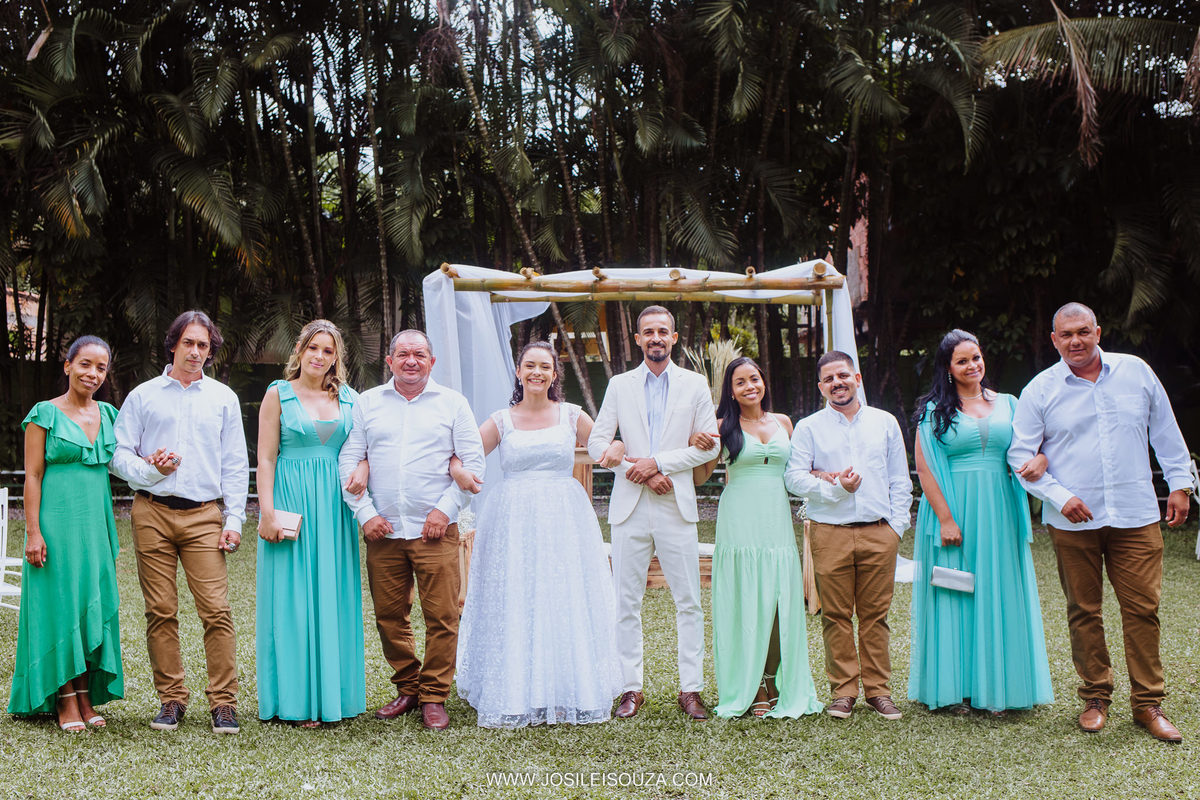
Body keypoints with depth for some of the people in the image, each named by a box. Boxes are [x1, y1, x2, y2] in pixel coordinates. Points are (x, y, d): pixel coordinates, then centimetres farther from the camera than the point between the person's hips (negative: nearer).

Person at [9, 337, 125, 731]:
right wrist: (33, 532, -13)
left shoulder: (108, 414, 10)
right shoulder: (45, 414, -4)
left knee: (95, 605, 6)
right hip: (58, 521, -5)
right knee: (61, 604, -1)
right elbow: (32, 476, -6)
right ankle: (66, 699, 6)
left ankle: (87, 696, 14)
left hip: (97, 522, 5)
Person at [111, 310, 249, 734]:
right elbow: (120, 454, 10)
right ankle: (171, 699, 11)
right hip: (152, 512, 0)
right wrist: (148, 470, -10)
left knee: (217, 609, -9)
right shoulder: (143, 396, 13)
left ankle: (223, 702, -3)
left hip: (204, 515, 0)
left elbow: (235, 464, 11)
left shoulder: (223, 398, 15)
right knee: (161, 611, 0)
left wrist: (234, 519, 2)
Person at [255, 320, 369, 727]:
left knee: (334, 596, 5)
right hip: (291, 499, -3)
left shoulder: (348, 398, 10)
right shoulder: (279, 394, 1)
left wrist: (363, 469, -11)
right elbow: (266, 458, -2)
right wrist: (267, 512, -10)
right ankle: (295, 698, 6)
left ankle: (331, 693, 13)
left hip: (334, 504, 3)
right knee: (292, 598, -1)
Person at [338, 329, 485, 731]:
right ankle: (407, 689, 21)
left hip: (435, 530, -2)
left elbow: (474, 463, 3)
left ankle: (434, 697, 8)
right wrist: (365, 513, -3)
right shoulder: (367, 403, 10)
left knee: (442, 617, -4)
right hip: (382, 530, 2)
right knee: (389, 617, 6)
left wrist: (445, 509, -7)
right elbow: (348, 461, 8)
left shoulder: (452, 403, 6)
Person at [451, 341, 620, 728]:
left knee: (566, 605, 1)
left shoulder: (572, 416, 8)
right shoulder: (501, 421, 7)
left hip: (564, 521, 0)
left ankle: (570, 694, 11)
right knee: (514, 606, -1)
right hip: (513, 520, 0)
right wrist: (457, 469, -18)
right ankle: (517, 697, 7)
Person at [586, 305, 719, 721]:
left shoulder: (695, 384, 8)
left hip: (676, 504, -1)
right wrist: (640, 473, -7)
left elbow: (709, 445, 2)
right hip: (630, 506, 1)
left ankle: (690, 689, 7)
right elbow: (596, 443, 6)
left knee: (689, 602, 0)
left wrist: (657, 462, -9)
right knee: (626, 603, 2)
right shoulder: (619, 385, 11)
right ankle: (631, 688, 10)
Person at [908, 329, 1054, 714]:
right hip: (953, 508, -3)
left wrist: (1041, 459, -13)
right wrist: (945, 519, -13)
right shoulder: (935, 411, 0)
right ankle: (955, 689, 10)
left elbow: (1034, 446, 12)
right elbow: (925, 469, -6)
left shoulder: (1007, 405, 10)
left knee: (997, 593, 6)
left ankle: (995, 687, 15)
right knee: (954, 596, 1)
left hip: (998, 511, 3)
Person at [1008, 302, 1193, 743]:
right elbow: (1020, 455, 1)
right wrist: (1059, 496, -9)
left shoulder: (1136, 372, 6)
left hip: (1136, 515, 1)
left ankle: (1148, 703, 10)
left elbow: (1165, 433, 15)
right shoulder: (1040, 390, 1)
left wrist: (1179, 483, 12)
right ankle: (1095, 697, 19)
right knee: (1083, 611, 6)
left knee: (1143, 608, 0)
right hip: (1073, 522, -1)